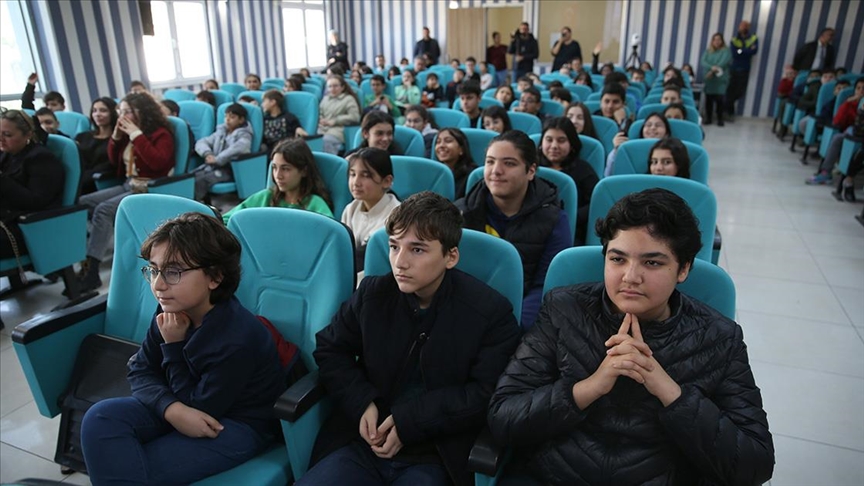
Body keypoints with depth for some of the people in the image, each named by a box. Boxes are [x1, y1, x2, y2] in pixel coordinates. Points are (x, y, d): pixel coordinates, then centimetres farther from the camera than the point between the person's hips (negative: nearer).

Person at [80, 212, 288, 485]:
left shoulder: (237, 339, -30)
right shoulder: (170, 313, -8)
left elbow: (200, 407, -18)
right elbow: (141, 371, -2)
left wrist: (174, 347, -21)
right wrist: (174, 410, -24)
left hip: (238, 424, -7)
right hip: (188, 409, 7)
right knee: (101, 418, -13)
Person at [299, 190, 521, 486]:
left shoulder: (490, 312, -9)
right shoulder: (373, 293, 1)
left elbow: (487, 396, -11)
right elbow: (329, 349, 10)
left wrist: (410, 420, -16)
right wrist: (361, 404, -7)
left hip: (436, 459, -2)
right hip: (363, 443, 3)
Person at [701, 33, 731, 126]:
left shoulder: (726, 51, 4)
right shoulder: (708, 51, 14)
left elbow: (723, 63, -11)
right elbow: (703, 62, -3)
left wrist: (712, 72, -19)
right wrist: (712, 67, -21)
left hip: (720, 80, -3)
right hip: (709, 79, 3)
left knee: (719, 99, -11)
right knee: (708, 99, -1)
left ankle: (720, 119, -3)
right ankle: (708, 118, 10)